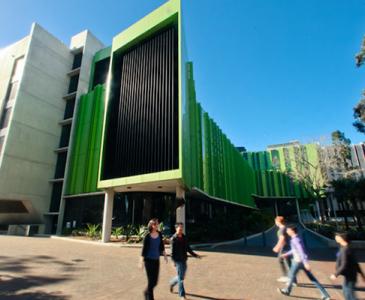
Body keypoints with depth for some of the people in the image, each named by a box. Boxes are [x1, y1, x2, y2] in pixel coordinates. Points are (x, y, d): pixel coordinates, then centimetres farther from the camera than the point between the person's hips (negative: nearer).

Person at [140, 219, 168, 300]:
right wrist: (141, 261, -10)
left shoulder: (159, 234, -2)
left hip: (156, 260, 5)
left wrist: (165, 256, 10)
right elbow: (144, 248, -11)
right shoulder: (147, 236, -15)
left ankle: (147, 292, 40)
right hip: (149, 260, -5)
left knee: (155, 281, 12)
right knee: (150, 280, -1)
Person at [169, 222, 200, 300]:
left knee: (182, 276, 17)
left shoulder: (184, 237, 6)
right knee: (180, 278, 0)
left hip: (184, 260, 7)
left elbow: (188, 248, 13)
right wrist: (174, 261, -16)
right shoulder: (174, 238, -13)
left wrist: (194, 255, 9)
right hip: (178, 260, -6)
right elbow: (172, 251, -13)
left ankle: (172, 283, 43)